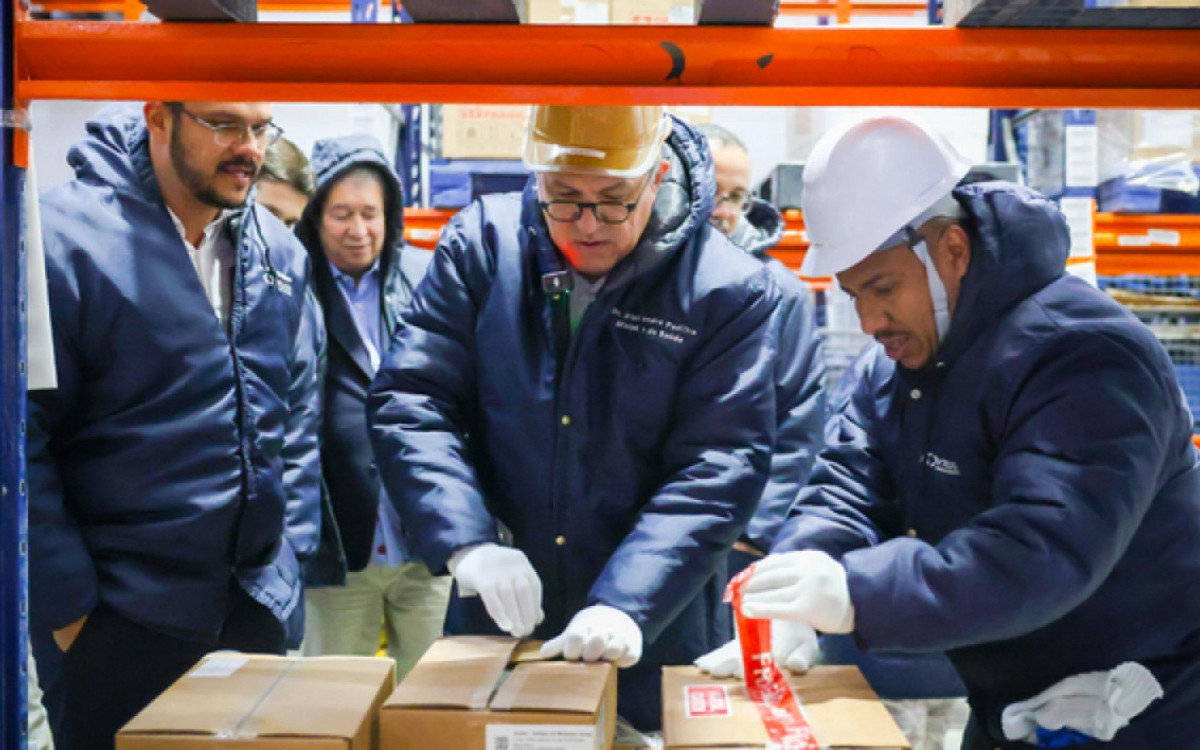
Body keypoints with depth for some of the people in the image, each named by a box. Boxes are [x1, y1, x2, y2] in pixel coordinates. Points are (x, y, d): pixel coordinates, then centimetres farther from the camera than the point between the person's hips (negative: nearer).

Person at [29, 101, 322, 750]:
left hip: (258, 612, 6)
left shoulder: (279, 251, 5)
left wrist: (291, 548, 7)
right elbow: (21, 435, -14)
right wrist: (67, 602, -13)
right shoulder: (68, 236, -13)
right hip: (118, 624, -5)